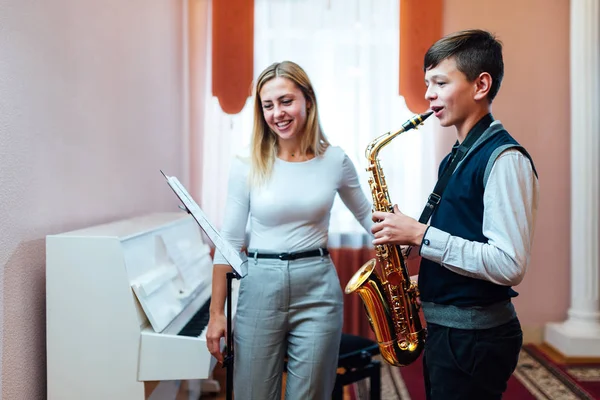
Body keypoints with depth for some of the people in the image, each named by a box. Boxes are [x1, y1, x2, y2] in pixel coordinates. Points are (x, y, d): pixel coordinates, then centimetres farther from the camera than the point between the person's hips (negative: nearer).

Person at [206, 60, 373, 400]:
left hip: (318, 291, 0)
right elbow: (229, 242, 0)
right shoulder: (248, 166, -3)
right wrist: (216, 313, -1)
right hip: (260, 289, 0)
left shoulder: (335, 160, -1)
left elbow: (367, 215, 14)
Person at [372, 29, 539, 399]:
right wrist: (423, 282, 6)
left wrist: (420, 235, -23)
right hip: (444, 328, 9)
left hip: (475, 339, -9)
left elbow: (509, 265, -25)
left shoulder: (504, 158, -18)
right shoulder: (457, 158, 11)